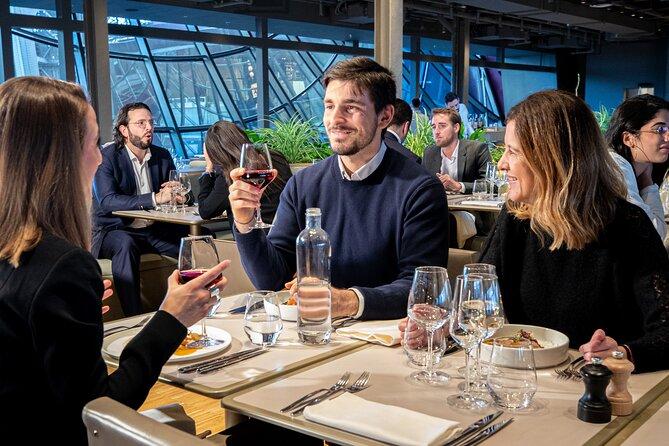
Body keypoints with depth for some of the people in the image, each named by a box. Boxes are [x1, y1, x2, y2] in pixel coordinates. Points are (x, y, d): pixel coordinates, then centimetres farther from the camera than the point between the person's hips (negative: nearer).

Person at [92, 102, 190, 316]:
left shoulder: (162, 156, 9)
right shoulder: (106, 157, -8)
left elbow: (182, 195, 9)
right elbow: (107, 202, -23)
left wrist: (175, 193, -18)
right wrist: (155, 198, -33)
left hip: (155, 229, 5)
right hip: (117, 231, -5)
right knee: (125, 244, -38)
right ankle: (134, 316, -34)